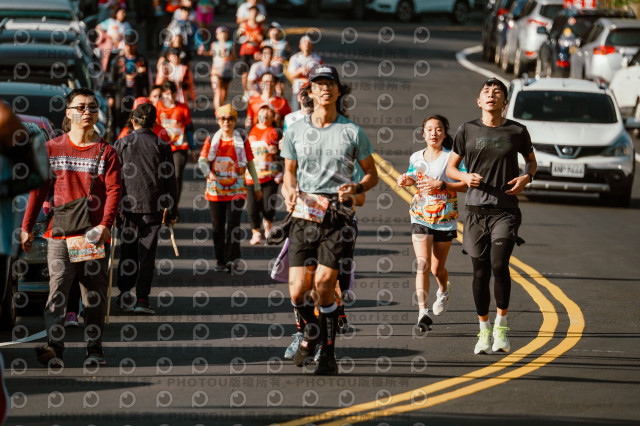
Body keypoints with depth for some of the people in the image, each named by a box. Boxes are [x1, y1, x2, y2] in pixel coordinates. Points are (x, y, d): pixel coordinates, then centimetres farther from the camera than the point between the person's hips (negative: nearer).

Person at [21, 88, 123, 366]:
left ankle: (94, 348, 11)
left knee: (95, 294, 3)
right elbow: (38, 189, 11)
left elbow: (114, 190, -3)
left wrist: (105, 224, -18)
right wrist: (27, 226, 6)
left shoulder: (106, 152, 5)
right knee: (57, 288, -11)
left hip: (94, 235, 0)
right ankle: (53, 346, -16)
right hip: (60, 235, 0)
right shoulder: (52, 149, 9)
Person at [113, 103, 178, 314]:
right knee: (147, 251, 3)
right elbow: (170, 179, 2)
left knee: (128, 249, 13)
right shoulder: (162, 146, 0)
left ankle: (125, 292, 6)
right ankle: (142, 298, 0)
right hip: (153, 205, 0)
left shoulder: (121, 144, 0)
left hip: (128, 204, 0)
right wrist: (171, 210, 10)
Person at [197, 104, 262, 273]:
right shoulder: (212, 140, 5)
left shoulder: (242, 141, 2)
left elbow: (250, 164, 9)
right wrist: (208, 172, -25)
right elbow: (202, 161, -3)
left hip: (236, 190, -2)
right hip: (216, 189, 2)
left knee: (233, 225, -13)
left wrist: (257, 186, 13)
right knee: (218, 226, 7)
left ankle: (232, 261, -15)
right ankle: (220, 261, 18)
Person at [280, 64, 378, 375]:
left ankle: (328, 353, -2)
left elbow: (372, 174, 11)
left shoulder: (352, 132, 4)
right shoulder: (295, 131, 10)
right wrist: (289, 191, 0)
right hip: (304, 213, 2)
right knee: (298, 289, -6)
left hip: (338, 217, -2)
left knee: (323, 283, -15)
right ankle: (311, 330, 27)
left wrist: (355, 188, -10)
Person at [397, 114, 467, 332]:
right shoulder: (416, 158, 6)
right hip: (421, 217, 2)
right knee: (422, 265, -15)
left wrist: (441, 185, -22)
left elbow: (466, 185, -12)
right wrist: (405, 180, 1)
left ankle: (444, 290, 46)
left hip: (445, 219, -2)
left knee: (437, 269, 10)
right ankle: (422, 313, -21)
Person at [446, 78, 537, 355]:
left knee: (499, 265, -17)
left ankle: (501, 324, 0)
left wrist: (526, 178, -2)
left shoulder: (517, 132, 3)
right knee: (480, 272, 3)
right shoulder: (467, 131, 5)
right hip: (476, 210, 1)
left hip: (505, 210, -1)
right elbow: (450, 167, 13)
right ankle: (484, 330, 18)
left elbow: (531, 160, 20)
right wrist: (466, 177, -9)